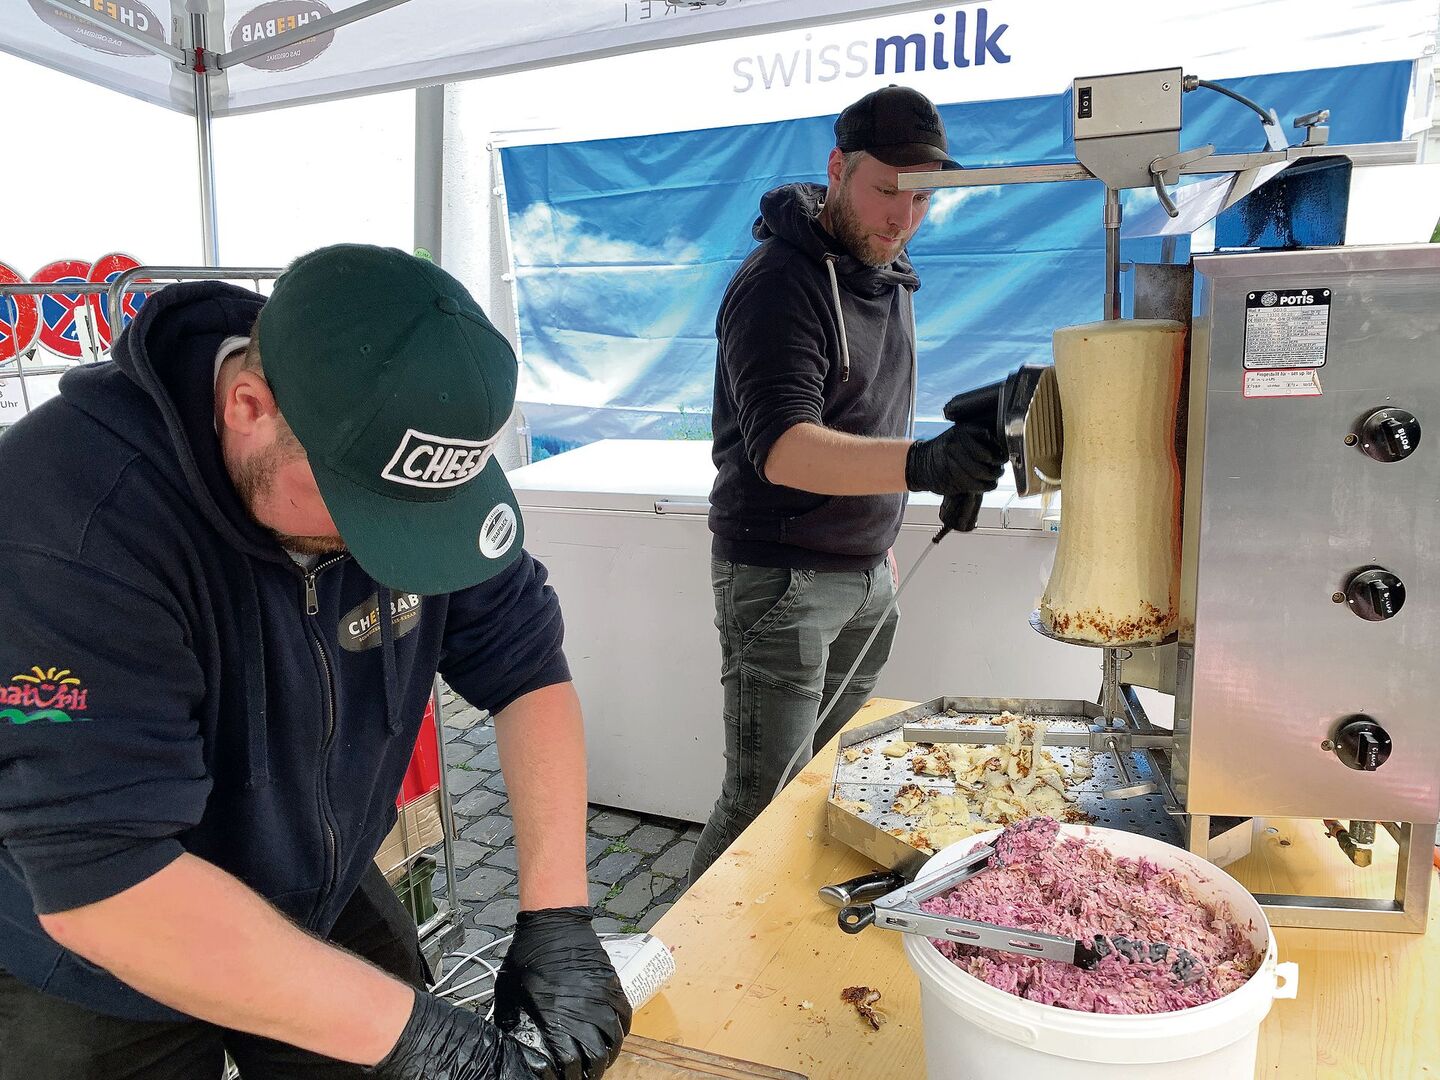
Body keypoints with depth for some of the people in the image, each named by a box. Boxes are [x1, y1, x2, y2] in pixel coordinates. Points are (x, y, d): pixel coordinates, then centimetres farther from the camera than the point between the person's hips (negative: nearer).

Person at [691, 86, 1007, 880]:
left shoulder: (887, 275, 12)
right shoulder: (778, 281, -16)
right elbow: (783, 450, -29)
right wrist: (917, 463, -44)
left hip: (866, 574, 8)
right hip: (781, 576, -8)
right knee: (763, 802, -3)